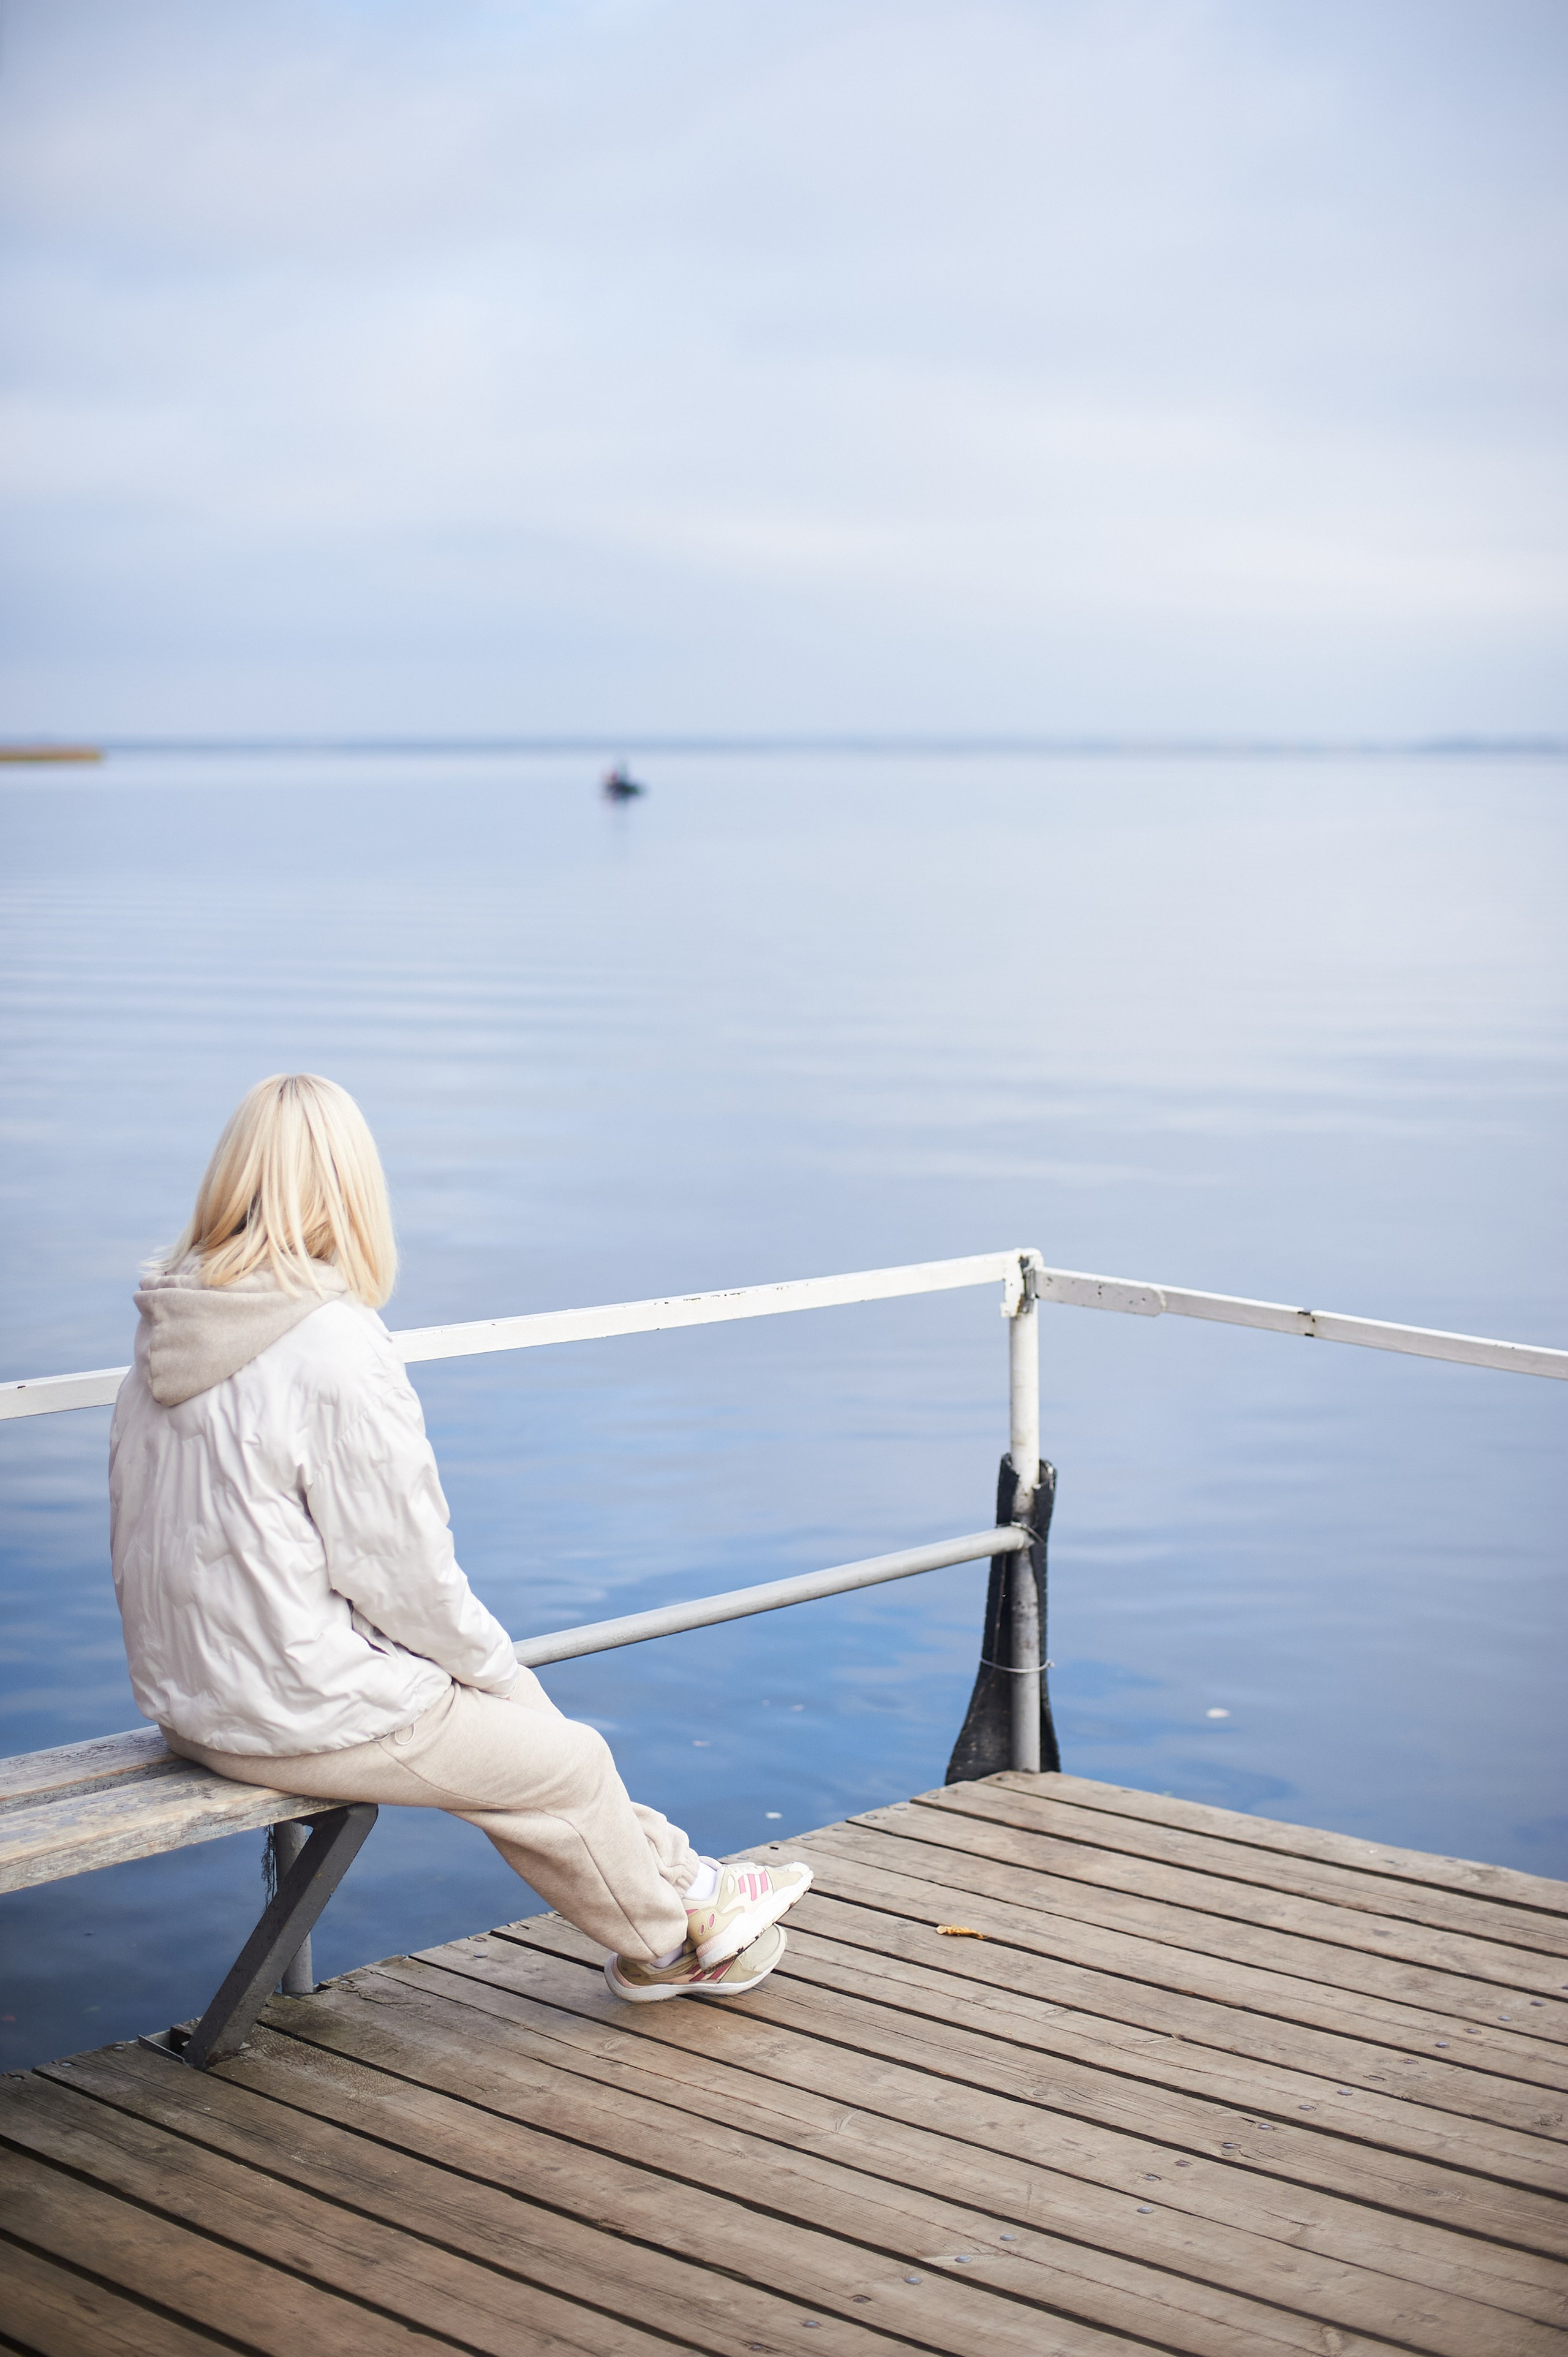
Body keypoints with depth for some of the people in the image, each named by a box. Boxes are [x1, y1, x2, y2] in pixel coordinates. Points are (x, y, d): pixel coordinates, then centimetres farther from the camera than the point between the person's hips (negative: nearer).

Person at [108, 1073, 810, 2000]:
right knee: (567, 1758, 11)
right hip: (310, 1715, -8)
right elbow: (404, 1574, -18)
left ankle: (687, 1880, 34)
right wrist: (505, 1677, 0)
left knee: (503, 1728, 23)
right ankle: (674, 1939, 35)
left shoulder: (168, 1341, 2)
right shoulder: (340, 1351, -23)